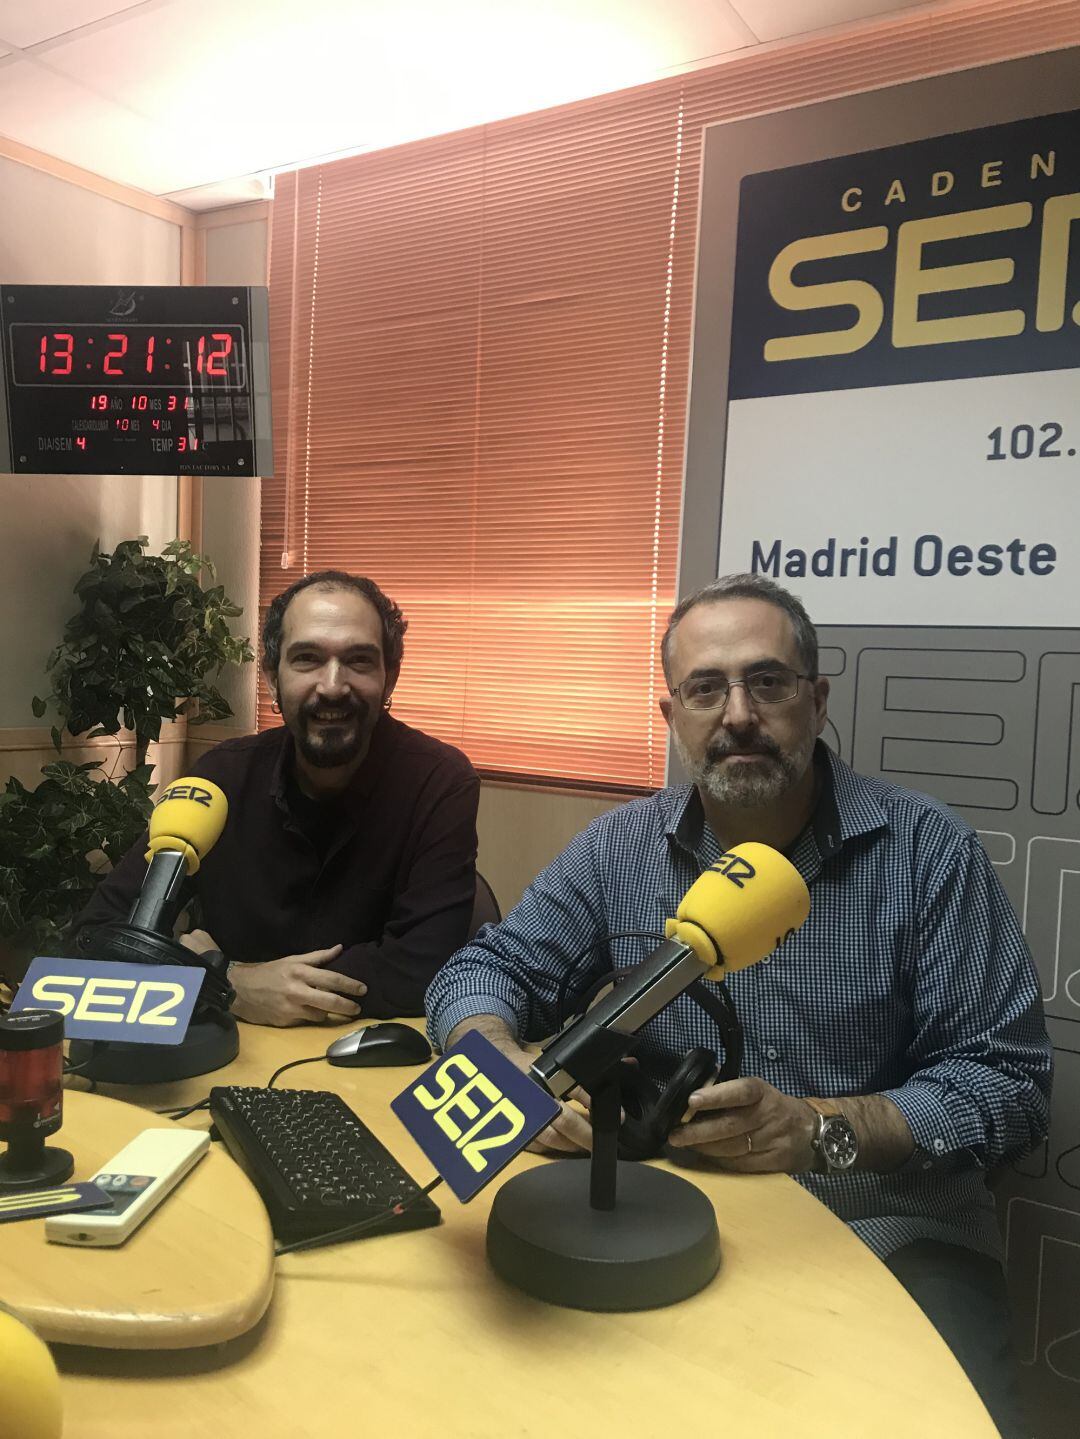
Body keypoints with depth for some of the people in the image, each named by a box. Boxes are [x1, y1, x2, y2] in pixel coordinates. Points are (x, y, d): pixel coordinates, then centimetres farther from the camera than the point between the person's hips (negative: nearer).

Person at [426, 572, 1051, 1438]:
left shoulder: (927, 852, -6)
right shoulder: (621, 850, 1)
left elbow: (1009, 1081, -7)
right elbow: (484, 971, 4)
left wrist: (824, 1130, -22)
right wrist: (511, 1067, -19)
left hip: (889, 1222, 0)